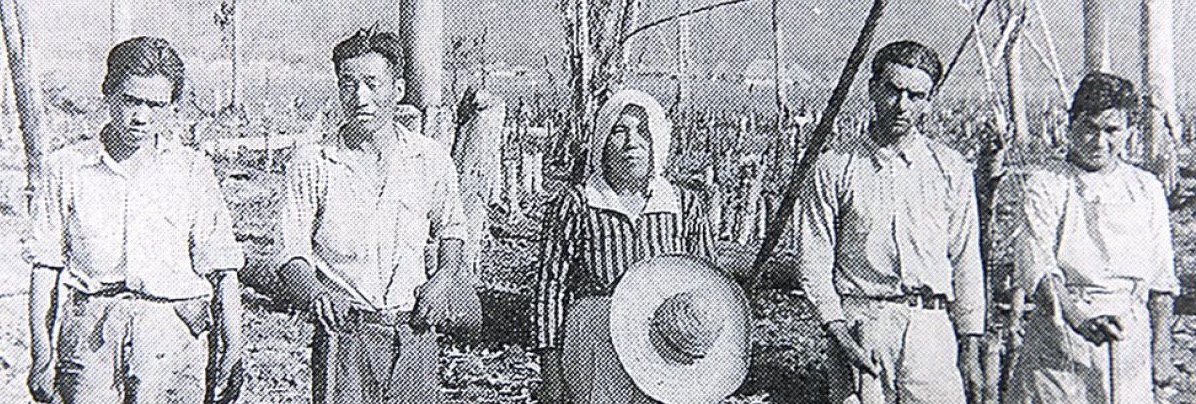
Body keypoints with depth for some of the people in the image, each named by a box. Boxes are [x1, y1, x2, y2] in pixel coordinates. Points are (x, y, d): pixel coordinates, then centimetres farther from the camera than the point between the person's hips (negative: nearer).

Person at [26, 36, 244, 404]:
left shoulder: (192, 171, 7)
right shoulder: (67, 167, 8)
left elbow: (222, 270, 5)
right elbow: (46, 267, 7)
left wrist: (232, 350, -1)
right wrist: (41, 356, 2)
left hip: (171, 331, 0)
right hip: (89, 332, 0)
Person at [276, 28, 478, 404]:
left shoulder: (432, 159, 4)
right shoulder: (311, 164, -2)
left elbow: (451, 231, 21)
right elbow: (291, 255, -2)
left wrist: (444, 277, 3)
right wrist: (315, 294, -22)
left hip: (414, 333, 2)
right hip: (344, 335, -2)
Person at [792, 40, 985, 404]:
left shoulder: (951, 169, 10)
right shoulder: (835, 167, 4)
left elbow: (966, 263, 11)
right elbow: (812, 260, 2)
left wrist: (970, 347, 7)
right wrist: (837, 328, -9)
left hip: (931, 327, 1)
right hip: (859, 324, -1)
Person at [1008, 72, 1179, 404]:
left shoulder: (1147, 190, 12)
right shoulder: (1043, 185, -1)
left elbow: (1161, 281, 16)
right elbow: (1034, 269, -15)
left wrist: (1161, 351, 11)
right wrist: (1078, 318, -30)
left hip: (1130, 347, 3)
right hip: (1059, 350, -3)